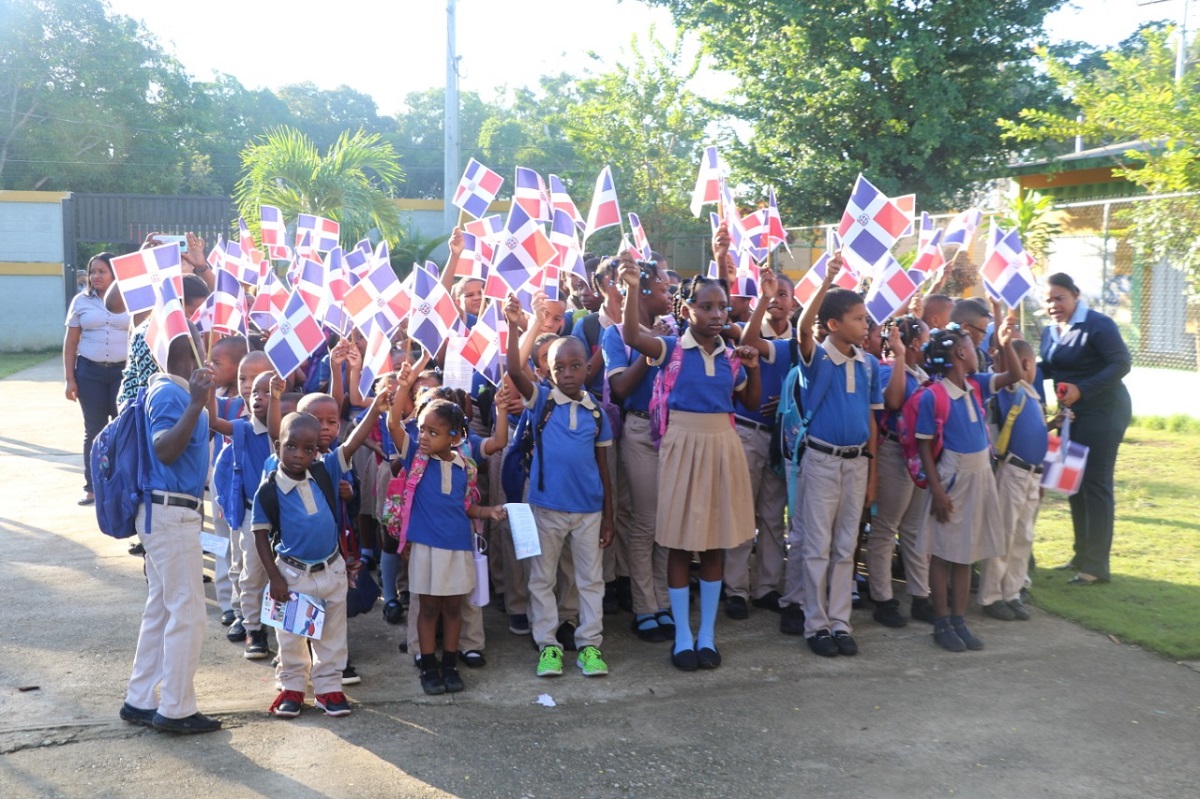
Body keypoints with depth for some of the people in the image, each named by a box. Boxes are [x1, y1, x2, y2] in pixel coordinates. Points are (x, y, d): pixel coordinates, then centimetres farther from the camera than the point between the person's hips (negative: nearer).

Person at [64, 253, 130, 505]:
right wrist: (69, 378, 1)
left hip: (124, 371, -1)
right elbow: (70, 343, 7)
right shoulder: (81, 301, 5)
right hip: (90, 372, 1)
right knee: (94, 430, 6)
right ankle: (92, 487, 12)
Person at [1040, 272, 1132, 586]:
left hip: (1104, 411, -8)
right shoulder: (1050, 332, 9)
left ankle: (1096, 566, -1)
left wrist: (1082, 389, -28)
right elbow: (1047, 369, 14)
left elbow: (1121, 364, -20)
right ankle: (1082, 554, 23)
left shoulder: (1098, 324, -15)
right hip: (1072, 413, 8)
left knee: (1095, 484, -6)